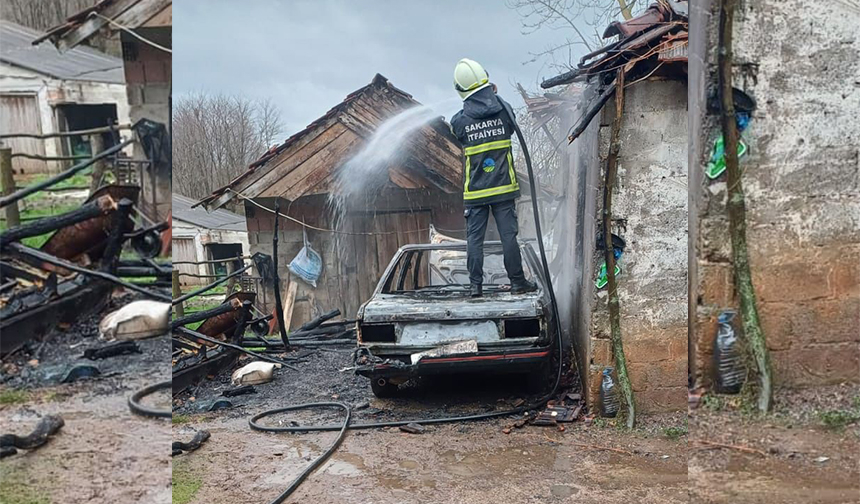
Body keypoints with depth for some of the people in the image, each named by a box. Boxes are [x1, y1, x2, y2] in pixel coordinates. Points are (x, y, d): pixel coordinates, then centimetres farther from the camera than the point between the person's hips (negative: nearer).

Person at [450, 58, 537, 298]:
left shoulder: (458, 120, -7)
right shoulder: (504, 109, -4)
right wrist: (492, 95, 25)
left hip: (475, 191, 0)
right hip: (503, 187, 1)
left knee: (474, 238, 7)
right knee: (508, 235, 5)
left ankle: (475, 285, 8)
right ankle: (517, 281, 11)